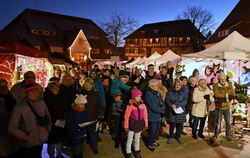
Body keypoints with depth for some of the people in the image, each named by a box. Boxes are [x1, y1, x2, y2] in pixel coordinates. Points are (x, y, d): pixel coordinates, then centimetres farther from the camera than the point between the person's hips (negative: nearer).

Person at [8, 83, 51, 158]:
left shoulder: (41, 103, -5)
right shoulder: (19, 107, -16)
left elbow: (48, 118, 7)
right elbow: (12, 128, -13)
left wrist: (47, 131, 3)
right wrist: (26, 138, -13)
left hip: (40, 142, 4)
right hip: (27, 145, -4)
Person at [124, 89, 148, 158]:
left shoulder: (143, 105, -5)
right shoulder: (130, 106, -15)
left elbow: (145, 115, 3)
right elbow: (126, 116, -10)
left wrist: (145, 124, 6)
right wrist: (126, 126, -7)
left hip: (140, 124, 4)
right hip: (132, 124, -4)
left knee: (137, 139, 22)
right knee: (130, 139, 8)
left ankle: (137, 151, 40)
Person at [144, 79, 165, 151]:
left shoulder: (157, 93, 3)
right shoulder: (149, 94, -24)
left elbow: (163, 103, 8)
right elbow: (154, 107, -26)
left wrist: (163, 107, -15)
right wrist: (162, 110, -13)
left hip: (158, 115, 8)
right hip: (152, 116, -8)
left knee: (157, 129, 22)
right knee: (152, 131, 6)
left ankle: (153, 141, 45)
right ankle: (149, 144, 28)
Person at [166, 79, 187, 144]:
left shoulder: (183, 92, 2)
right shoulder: (171, 91, 0)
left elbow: (185, 101, -6)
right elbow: (168, 100, -1)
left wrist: (177, 105, -18)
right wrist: (171, 105, -21)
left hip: (181, 110, 1)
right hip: (172, 111, -1)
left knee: (180, 125, 8)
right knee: (172, 125, 3)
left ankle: (178, 136, 30)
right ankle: (171, 137, 23)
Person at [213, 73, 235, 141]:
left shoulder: (230, 86, 0)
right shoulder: (215, 86, -9)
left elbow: (233, 95, -8)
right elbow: (217, 96, -18)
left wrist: (222, 98, -23)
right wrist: (227, 96, -17)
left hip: (227, 107, 2)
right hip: (219, 107, -2)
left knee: (228, 122, 7)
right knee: (218, 122, 9)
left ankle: (228, 136, 23)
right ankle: (216, 135, 26)